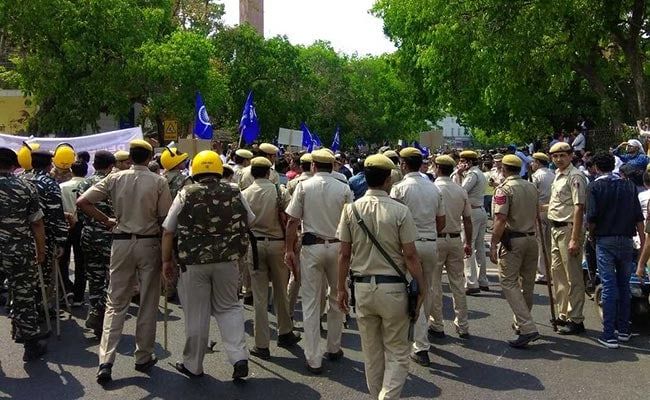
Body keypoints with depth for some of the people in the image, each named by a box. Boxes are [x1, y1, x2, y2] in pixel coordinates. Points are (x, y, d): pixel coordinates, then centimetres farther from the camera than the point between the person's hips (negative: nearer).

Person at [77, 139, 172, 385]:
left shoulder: (115, 179, -1)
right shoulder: (158, 182, -7)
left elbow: (82, 202, -4)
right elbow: (165, 217, -7)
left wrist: (107, 221, 4)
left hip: (122, 242, 2)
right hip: (149, 243, -2)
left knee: (116, 303, 7)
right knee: (148, 303, 9)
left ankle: (105, 362, -1)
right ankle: (143, 358, 18)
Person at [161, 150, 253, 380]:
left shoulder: (186, 194, -4)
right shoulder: (234, 194, 2)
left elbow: (168, 231, -2)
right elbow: (249, 222, 16)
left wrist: (166, 261, 8)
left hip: (194, 263, -2)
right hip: (227, 261, 2)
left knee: (196, 314, 9)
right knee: (228, 307, 15)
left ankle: (193, 365, 22)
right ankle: (239, 357, 3)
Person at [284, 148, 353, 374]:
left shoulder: (304, 186, -3)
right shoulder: (344, 189, -1)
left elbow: (292, 221, -4)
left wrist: (289, 250, 4)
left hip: (312, 246, -1)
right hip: (337, 246, 2)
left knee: (311, 303, 4)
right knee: (337, 299, 18)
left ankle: (313, 360, 6)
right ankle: (334, 349, 29)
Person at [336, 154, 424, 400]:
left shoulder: (351, 209, -2)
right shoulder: (400, 211, -11)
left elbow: (344, 254, 1)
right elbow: (410, 255, -10)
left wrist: (341, 288, 11)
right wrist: (420, 289, 0)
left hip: (362, 287, 3)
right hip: (392, 288, -3)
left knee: (371, 352, 16)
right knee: (397, 352, 8)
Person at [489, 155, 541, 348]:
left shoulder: (504, 189, -12)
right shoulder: (532, 187, 10)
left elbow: (501, 219, -19)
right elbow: (536, 215, 18)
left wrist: (493, 244, -16)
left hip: (512, 240, -7)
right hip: (531, 238, 7)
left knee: (509, 282, -5)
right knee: (527, 283, 15)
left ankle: (527, 328, -15)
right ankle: (521, 323, 29)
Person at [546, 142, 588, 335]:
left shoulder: (575, 176, -15)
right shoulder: (558, 175, 14)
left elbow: (579, 208, -20)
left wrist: (574, 239, -24)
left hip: (569, 229, -10)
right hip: (556, 228, 10)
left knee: (573, 277, -2)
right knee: (557, 272, 17)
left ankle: (575, 320, 6)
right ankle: (563, 314, 29)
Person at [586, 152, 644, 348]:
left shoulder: (594, 187, -4)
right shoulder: (629, 186, 8)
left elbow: (592, 217, -11)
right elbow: (639, 218, 4)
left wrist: (592, 236, 7)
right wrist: (643, 243, 9)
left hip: (605, 240, -3)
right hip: (627, 240, 3)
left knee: (609, 286, -2)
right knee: (624, 284, 14)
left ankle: (609, 335, -3)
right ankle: (623, 329, 21)